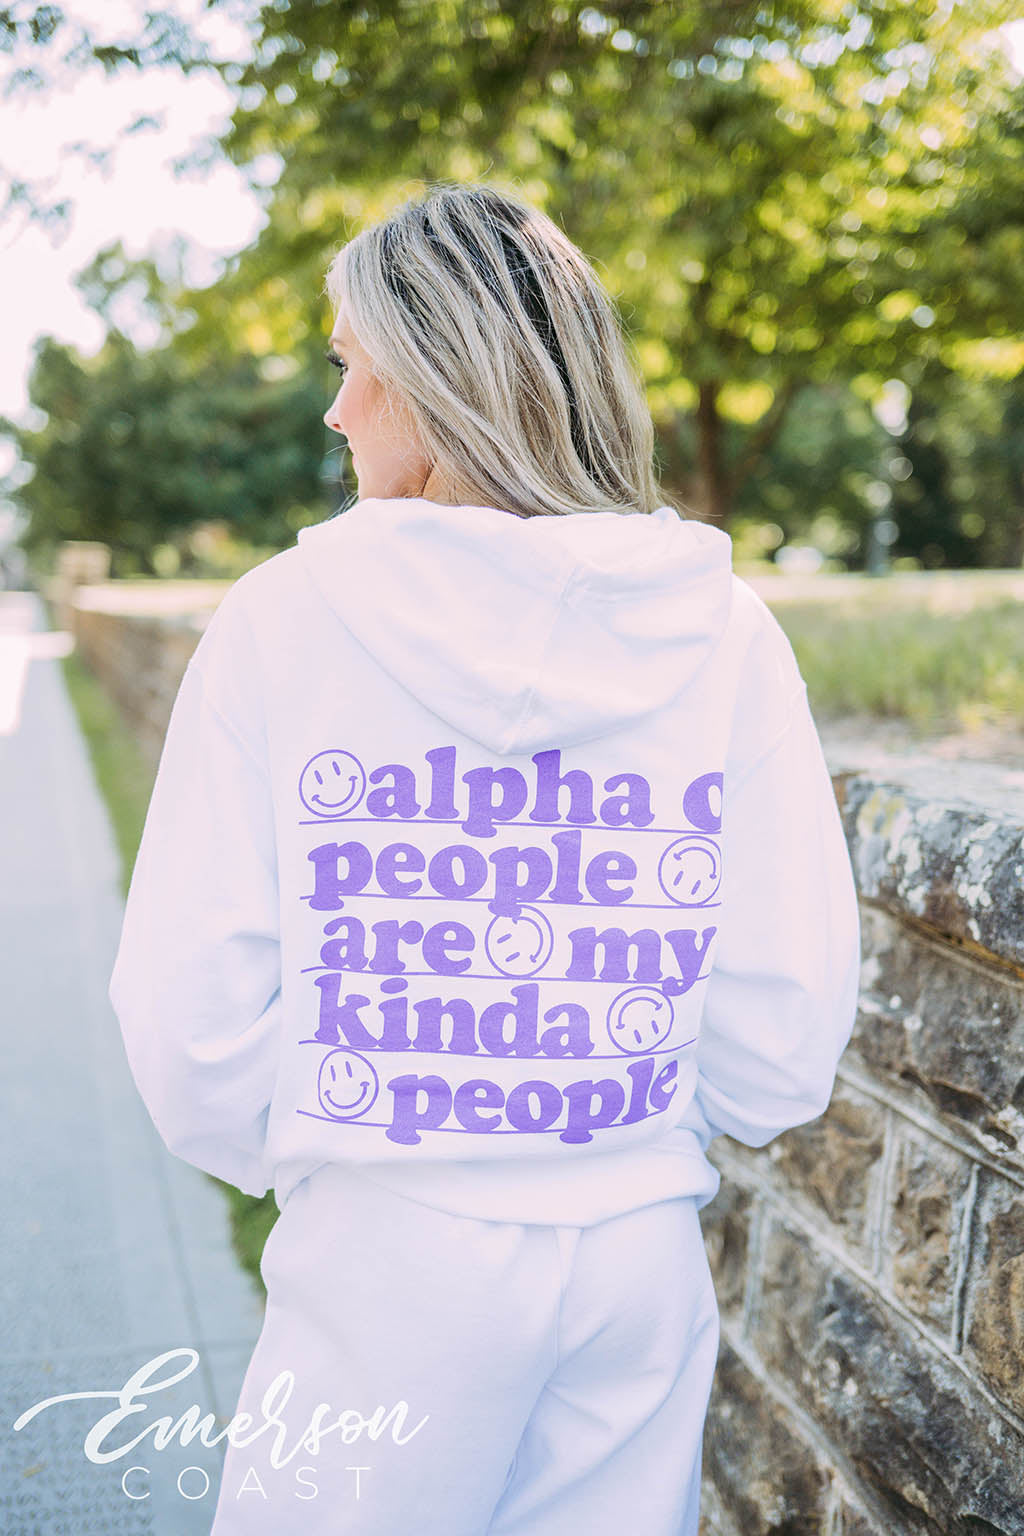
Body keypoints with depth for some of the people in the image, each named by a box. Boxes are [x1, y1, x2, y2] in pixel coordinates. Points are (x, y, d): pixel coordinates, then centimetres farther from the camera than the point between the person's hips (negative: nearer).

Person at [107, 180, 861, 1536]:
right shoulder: (728, 635, -6)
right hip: (644, 1258, 3)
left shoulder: (286, 616, -12)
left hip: (386, 1262, -2)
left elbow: (189, 1016, -11)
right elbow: (786, 1033, -4)